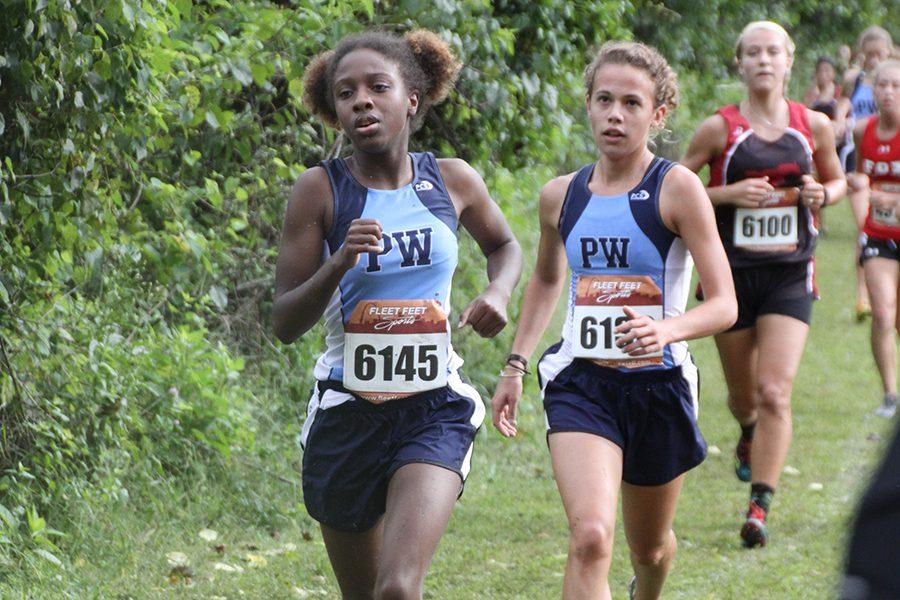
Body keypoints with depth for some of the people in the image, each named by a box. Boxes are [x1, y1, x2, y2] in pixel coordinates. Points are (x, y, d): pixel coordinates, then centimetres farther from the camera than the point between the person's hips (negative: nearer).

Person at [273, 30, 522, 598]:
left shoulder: (453, 181, 1)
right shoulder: (321, 190, -6)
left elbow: (504, 244, 23)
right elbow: (286, 323, -6)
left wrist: (498, 292, 1)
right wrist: (339, 264, -23)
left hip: (436, 409, 0)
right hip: (348, 412, 0)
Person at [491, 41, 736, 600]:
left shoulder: (678, 188, -9)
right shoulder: (561, 195, 4)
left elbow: (725, 305, -13)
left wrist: (668, 329, -32)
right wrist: (516, 364, 18)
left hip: (658, 382, -1)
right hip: (581, 385, 1)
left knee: (649, 548, 19)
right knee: (590, 537, -22)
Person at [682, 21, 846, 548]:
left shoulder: (815, 126, 2)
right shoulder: (721, 128, -5)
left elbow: (837, 179, 18)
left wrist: (822, 193, -5)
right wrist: (729, 193, -16)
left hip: (790, 274, 0)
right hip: (732, 272, 0)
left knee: (776, 393, -15)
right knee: (744, 394, 14)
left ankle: (759, 508, -12)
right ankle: (749, 437, 51)